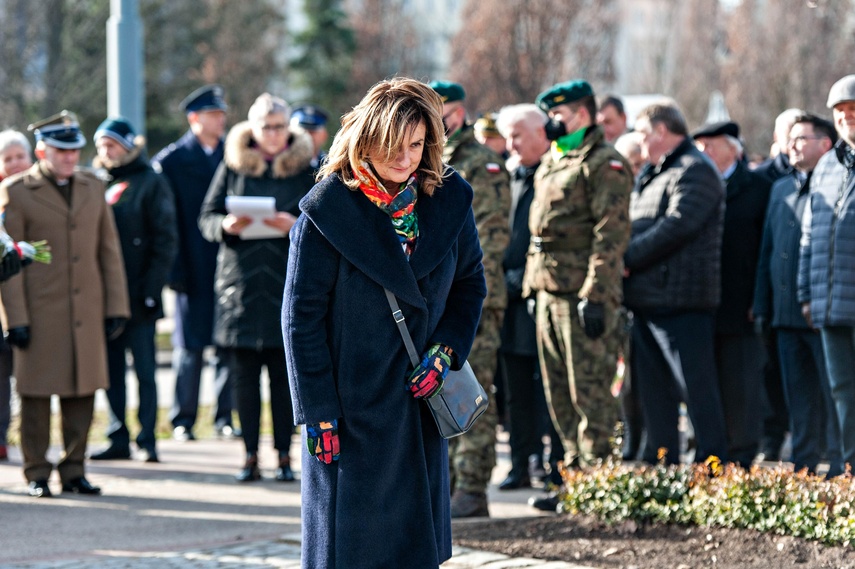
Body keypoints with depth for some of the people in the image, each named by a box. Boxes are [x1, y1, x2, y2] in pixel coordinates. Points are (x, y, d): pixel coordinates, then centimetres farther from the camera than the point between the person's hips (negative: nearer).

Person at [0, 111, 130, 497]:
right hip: (40, 313, -4)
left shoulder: (93, 188, 13)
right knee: (37, 393, -1)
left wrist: (116, 306, 8)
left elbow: (109, 251, 14)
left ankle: (74, 471, 14)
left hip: (87, 314, 4)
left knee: (82, 393, 4)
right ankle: (37, 475, 8)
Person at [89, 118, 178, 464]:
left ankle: (147, 441, 1)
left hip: (137, 295, -5)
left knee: (144, 370, -2)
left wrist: (151, 289, -11)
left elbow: (165, 240, -5)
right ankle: (118, 439, 13)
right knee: (112, 369, 7)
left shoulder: (150, 183, -2)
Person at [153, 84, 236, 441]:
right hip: (194, 270, -3)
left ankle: (225, 417, 11)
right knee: (190, 347, 2)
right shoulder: (170, 161, 0)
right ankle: (183, 421, 9)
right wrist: (174, 269, -9)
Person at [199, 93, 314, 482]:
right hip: (240, 282, 1)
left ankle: (284, 455, 5)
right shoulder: (233, 167, 9)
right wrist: (227, 226, -13)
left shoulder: (305, 169, 6)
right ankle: (250, 455, 7)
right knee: (244, 374, 1)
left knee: (285, 373, -1)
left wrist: (295, 226, -15)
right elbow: (206, 218, 8)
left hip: (288, 282, -1)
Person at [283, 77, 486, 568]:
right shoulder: (327, 210, -11)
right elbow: (302, 317, -9)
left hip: (421, 401, 4)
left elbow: (470, 285, 14)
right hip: (353, 407, -4)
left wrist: (446, 352, -3)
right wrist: (318, 413, -12)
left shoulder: (450, 201, 1)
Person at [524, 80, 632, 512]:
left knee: (590, 395, -6)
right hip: (549, 294, 9)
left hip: (582, 295, -9)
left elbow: (611, 234, -16)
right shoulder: (551, 163, 19)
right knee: (560, 397, 11)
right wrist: (531, 286, 18)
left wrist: (595, 294, -22)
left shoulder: (604, 164, -9)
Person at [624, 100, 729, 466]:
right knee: (653, 388, 12)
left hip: (680, 299, -10)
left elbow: (675, 227, -20)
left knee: (696, 387, -8)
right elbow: (635, 228, 25)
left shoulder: (695, 171, -9)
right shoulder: (653, 174, 22)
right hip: (647, 298, 10)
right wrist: (628, 261, 5)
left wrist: (627, 259, -16)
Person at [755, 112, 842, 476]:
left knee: (835, 395, -2)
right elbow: (767, 251, 22)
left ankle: (838, 469, 2)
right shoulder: (781, 189, 19)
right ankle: (804, 469, 15)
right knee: (799, 400, 10)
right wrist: (762, 306, 16)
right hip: (787, 312, 7)